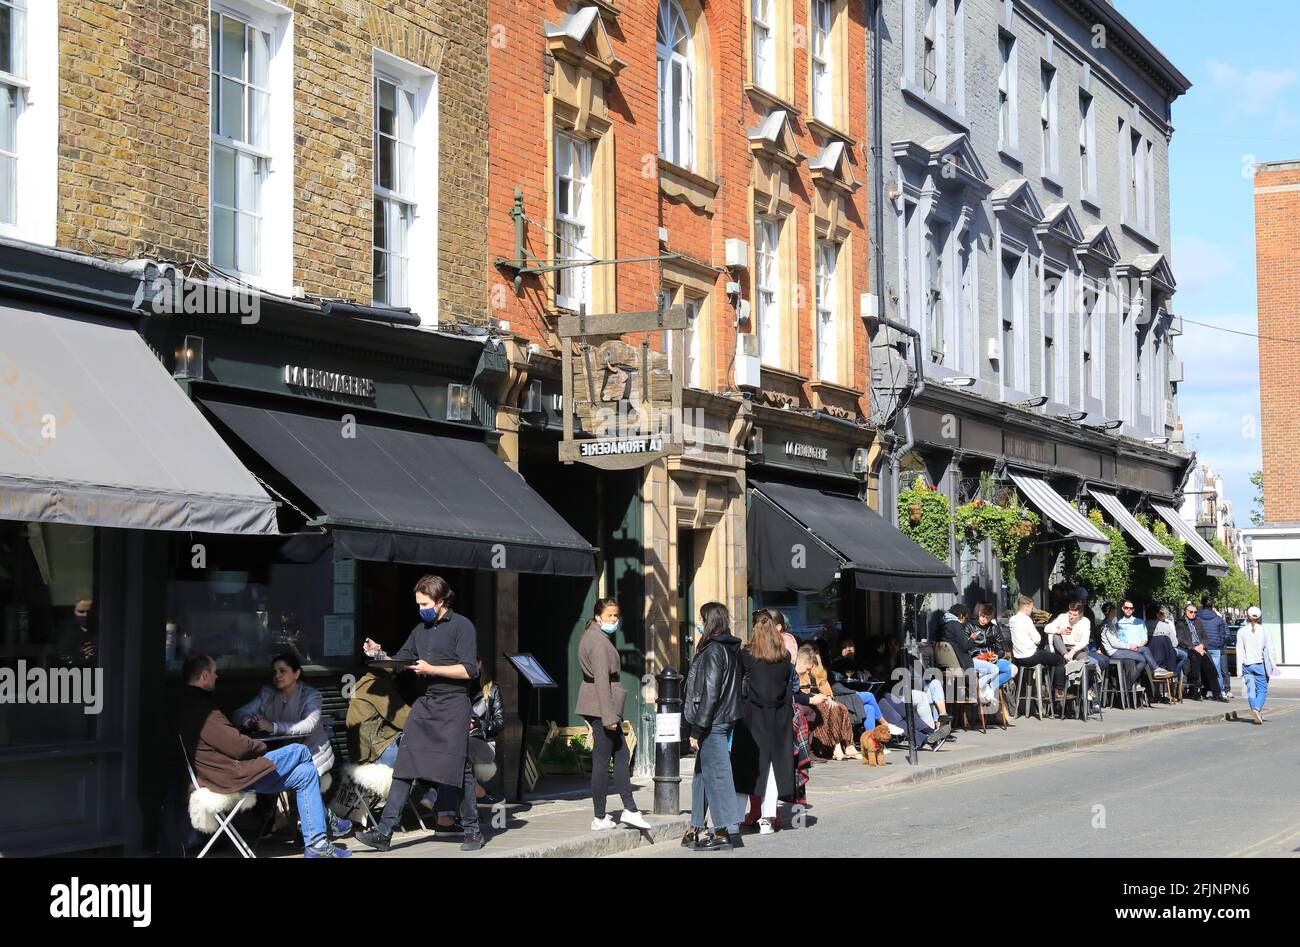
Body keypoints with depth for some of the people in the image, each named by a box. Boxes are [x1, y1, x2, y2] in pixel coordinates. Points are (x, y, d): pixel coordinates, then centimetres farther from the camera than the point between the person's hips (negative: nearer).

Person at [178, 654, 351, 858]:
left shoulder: (189, 703, 12)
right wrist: (261, 747, -3)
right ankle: (325, 820, 13)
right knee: (301, 752, 0)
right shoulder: (200, 709, -23)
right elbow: (238, 747, -23)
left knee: (306, 773, 9)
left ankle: (316, 843, 8)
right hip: (233, 776, -11)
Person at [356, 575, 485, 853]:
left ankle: (472, 831, 13)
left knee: (460, 768, -1)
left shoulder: (461, 626, -3)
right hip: (424, 704, 6)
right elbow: (398, 662, 20)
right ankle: (384, 832, -6)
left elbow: (468, 670, -11)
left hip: (452, 704, -6)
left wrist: (431, 669, -15)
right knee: (404, 767, -3)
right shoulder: (421, 629, 19)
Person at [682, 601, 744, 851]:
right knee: (702, 773, 17)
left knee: (716, 774, -6)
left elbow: (709, 693, -20)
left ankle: (727, 831, -5)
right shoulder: (731, 650, 13)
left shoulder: (713, 651, -16)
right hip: (724, 720, 10)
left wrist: (697, 729, -16)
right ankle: (697, 829, 24)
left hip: (712, 723, -10)